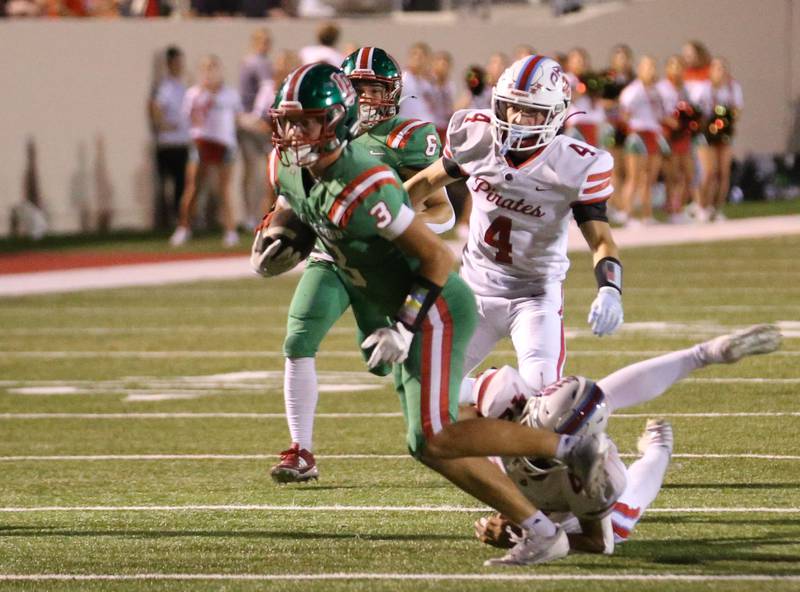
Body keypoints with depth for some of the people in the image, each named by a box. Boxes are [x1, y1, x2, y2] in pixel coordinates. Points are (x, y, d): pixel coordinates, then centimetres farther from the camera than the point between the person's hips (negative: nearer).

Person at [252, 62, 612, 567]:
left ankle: (572, 448, -9)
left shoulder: (362, 187, -27)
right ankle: (538, 531, 10)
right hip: (405, 315, 10)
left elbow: (438, 256, -24)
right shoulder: (292, 171, 0)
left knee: (434, 438, -18)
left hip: (435, 311, -10)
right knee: (431, 445, 8)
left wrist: (406, 326, -24)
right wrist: (270, 250, 1)